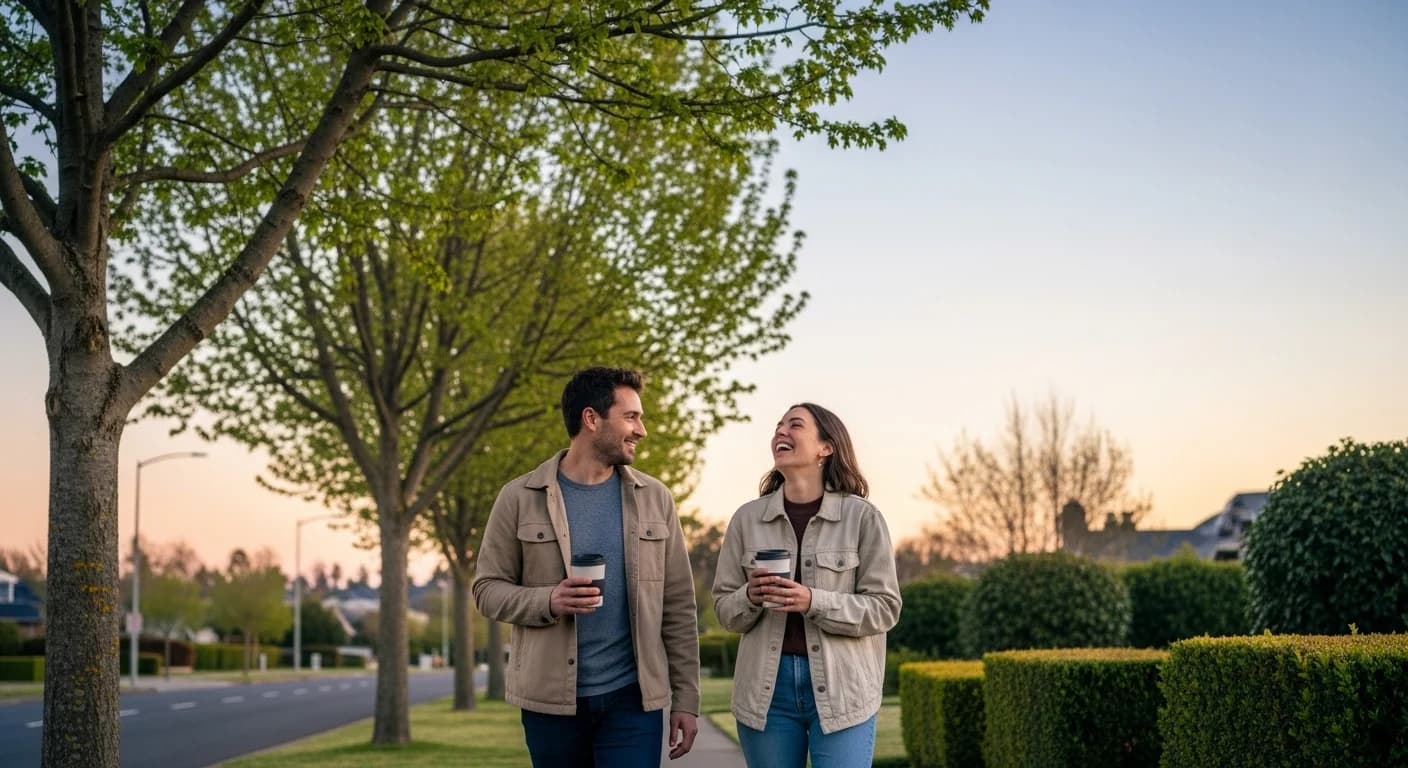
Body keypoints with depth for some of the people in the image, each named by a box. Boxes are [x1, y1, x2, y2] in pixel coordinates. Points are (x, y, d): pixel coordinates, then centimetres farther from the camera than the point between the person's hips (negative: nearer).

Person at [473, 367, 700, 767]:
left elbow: (678, 606, 6)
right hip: (550, 698, -1)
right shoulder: (520, 498, 0)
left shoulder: (654, 498, 5)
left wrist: (686, 698, 3)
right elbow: (488, 589, 1)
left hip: (633, 696, 1)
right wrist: (547, 600, -18)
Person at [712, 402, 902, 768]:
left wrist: (814, 602, -18)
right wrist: (751, 598, -14)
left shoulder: (862, 517, -2)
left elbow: (884, 607, -4)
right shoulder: (747, 518, 5)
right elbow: (723, 608, 9)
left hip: (841, 688, -2)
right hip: (766, 687, 3)